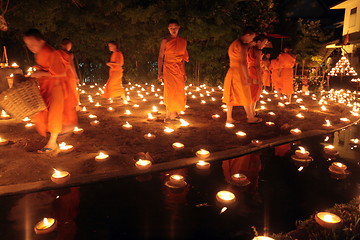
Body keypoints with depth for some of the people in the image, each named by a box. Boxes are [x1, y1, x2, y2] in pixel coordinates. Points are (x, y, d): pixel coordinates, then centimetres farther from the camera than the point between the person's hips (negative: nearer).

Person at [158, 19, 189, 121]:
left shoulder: (183, 41, 11)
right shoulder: (165, 41, -1)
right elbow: (160, 57, -2)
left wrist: (184, 73, 14)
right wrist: (159, 73, -9)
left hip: (179, 70, 4)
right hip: (168, 69, -4)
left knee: (179, 92, 4)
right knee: (170, 92, -7)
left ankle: (174, 113, 18)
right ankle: (170, 114, 3)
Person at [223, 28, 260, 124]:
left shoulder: (234, 43, 14)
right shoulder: (242, 45, -14)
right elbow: (243, 63, -20)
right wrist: (247, 77, -19)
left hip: (232, 72, 8)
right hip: (238, 73, -8)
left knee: (231, 96, 9)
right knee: (245, 96, 3)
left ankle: (229, 118, 12)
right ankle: (250, 117, 15)